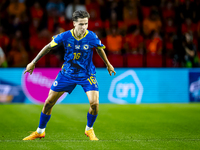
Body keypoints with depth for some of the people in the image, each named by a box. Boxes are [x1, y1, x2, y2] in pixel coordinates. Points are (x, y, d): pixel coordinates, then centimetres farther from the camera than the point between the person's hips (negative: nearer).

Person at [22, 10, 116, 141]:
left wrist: (108, 65, 19)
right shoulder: (65, 36, -17)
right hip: (67, 73, 1)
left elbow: (100, 49, 5)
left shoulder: (92, 37, -17)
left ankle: (89, 130, 10)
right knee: (49, 102, 3)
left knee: (94, 103, -19)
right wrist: (33, 63, 3)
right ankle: (40, 131, 24)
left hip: (87, 74, -1)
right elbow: (48, 47, -2)